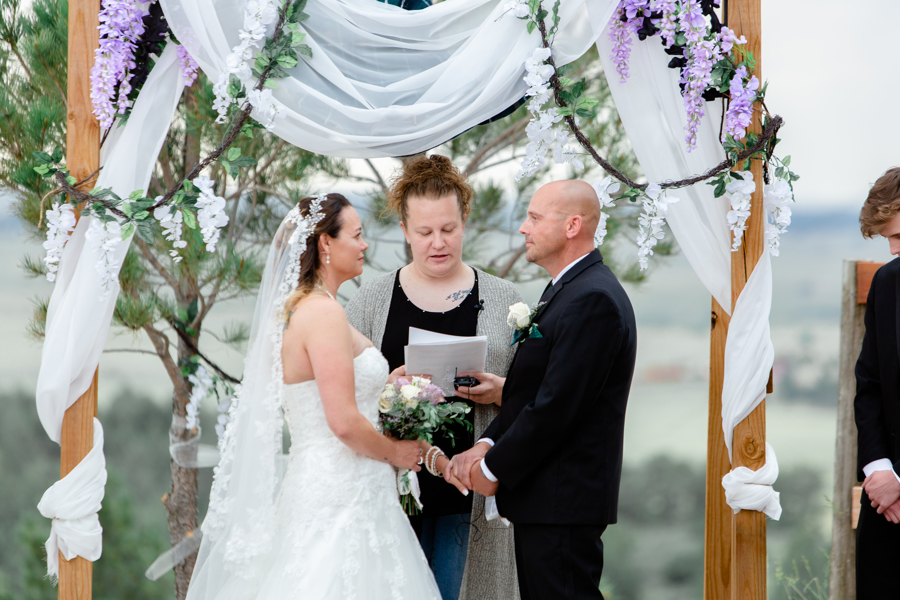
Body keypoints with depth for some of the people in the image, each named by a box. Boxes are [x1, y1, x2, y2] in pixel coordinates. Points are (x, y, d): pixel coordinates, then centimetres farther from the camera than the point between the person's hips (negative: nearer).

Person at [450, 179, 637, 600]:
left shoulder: (592, 300, -18)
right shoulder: (568, 289, 17)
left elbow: (555, 407, -22)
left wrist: (493, 469, -12)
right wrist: (487, 445, 1)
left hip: (562, 502, -10)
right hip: (552, 499, 10)